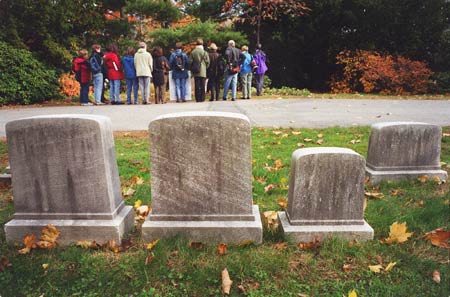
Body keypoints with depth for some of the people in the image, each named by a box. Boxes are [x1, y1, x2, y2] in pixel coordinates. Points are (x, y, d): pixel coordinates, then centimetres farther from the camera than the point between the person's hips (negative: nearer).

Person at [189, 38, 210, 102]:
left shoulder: (192, 52, 0)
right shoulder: (204, 52, -6)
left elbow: (190, 62, 2)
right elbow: (207, 62, -4)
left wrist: (192, 70, 12)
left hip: (195, 73, 2)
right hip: (203, 72, -2)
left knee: (197, 87, 5)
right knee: (202, 87, 4)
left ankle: (198, 100, 5)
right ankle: (202, 99, 3)